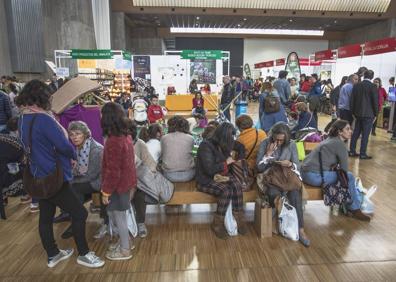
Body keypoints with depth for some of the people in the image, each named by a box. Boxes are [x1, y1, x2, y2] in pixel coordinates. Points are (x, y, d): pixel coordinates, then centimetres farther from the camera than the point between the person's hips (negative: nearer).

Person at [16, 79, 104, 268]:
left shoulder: (23, 119, 6)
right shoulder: (43, 119, -23)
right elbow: (64, 145, -25)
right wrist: (73, 156, -4)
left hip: (39, 177, 9)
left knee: (45, 216, 18)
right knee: (79, 213, 1)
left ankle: (52, 255, 33)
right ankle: (83, 254, 14)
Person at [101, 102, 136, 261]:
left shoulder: (113, 141, -24)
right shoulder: (126, 136, 4)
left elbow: (112, 171, -23)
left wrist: (106, 191, -13)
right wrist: (132, 185, 18)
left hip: (118, 186, -9)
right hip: (126, 182, 9)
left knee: (118, 216, 7)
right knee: (113, 213, 23)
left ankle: (125, 250, 23)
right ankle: (125, 240, 37)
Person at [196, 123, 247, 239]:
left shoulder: (223, 145, 6)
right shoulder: (206, 146, -18)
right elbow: (209, 169, -24)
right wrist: (226, 163, -14)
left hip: (221, 176, 7)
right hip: (206, 180, -7)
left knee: (237, 186, -22)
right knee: (226, 191, -30)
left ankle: (239, 219, -12)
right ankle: (217, 224, -13)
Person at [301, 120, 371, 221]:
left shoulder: (332, 140, 16)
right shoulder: (340, 144, -12)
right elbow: (345, 169, -7)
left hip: (307, 172, 10)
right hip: (314, 176, -10)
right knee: (349, 177, -4)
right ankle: (355, 210, 11)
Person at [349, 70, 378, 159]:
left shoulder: (356, 85, 3)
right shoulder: (373, 87, -10)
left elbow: (352, 99, 6)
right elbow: (375, 101, -8)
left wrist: (353, 112, 14)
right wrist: (375, 114, 2)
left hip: (358, 113, 5)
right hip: (368, 114, -4)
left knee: (356, 133, 12)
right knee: (365, 134, 0)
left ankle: (352, 151, 16)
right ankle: (362, 154, 4)